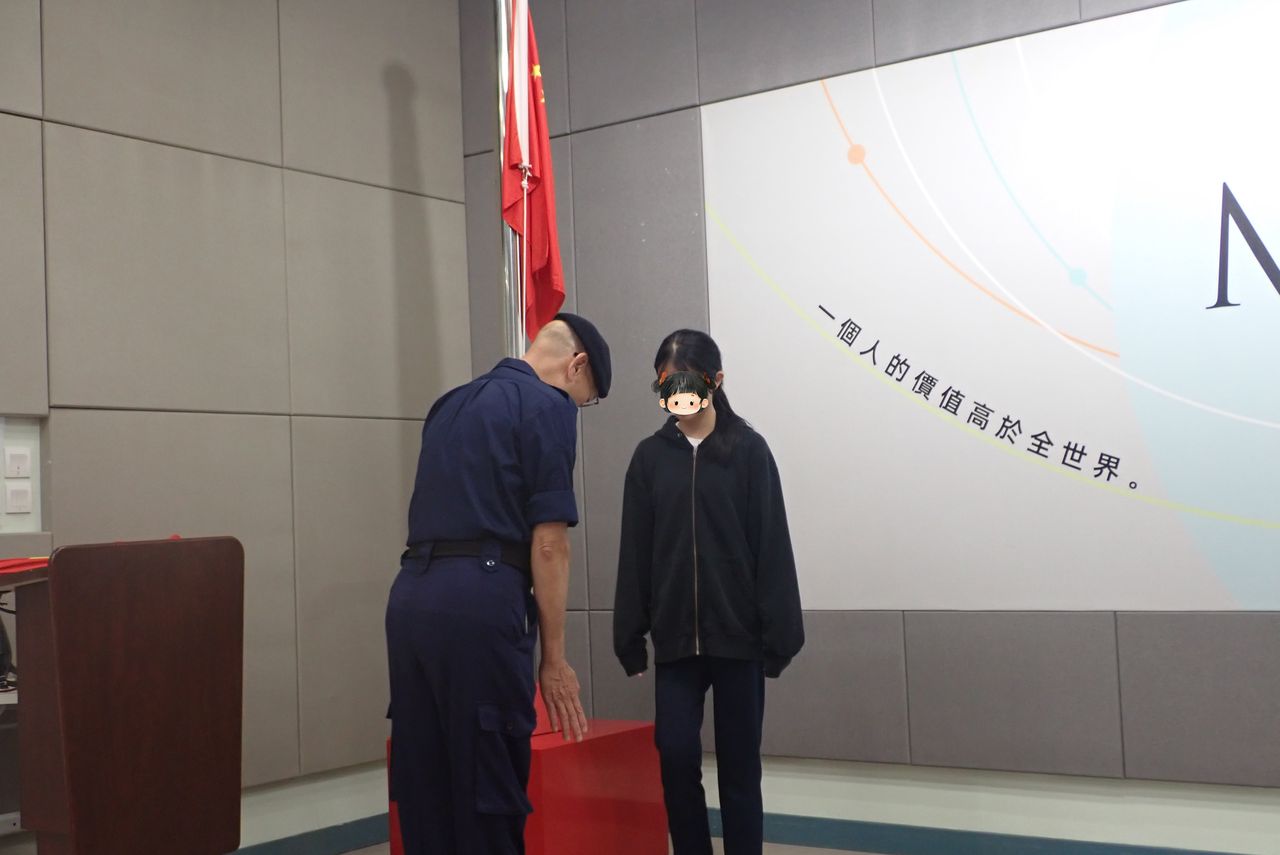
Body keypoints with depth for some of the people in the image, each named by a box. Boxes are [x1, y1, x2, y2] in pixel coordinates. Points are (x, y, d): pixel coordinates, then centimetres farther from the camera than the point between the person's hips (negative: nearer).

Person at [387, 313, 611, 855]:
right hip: (481, 600, -8)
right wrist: (554, 658, -3)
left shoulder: (452, 403, 22)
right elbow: (548, 542, -8)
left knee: (423, 790, 11)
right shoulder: (548, 405, -1)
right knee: (488, 796, -1)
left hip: (410, 594, 8)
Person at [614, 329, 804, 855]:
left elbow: (771, 546, -4)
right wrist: (630, 635, 4)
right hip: (675, 636, 2)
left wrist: (778, 634, -7)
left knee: (738, 763, 6)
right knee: (675, 756, -1)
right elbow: (635, 551, 6)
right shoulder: (649, 457, 4)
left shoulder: (747, 450, -2)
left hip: (737, 633, -2)